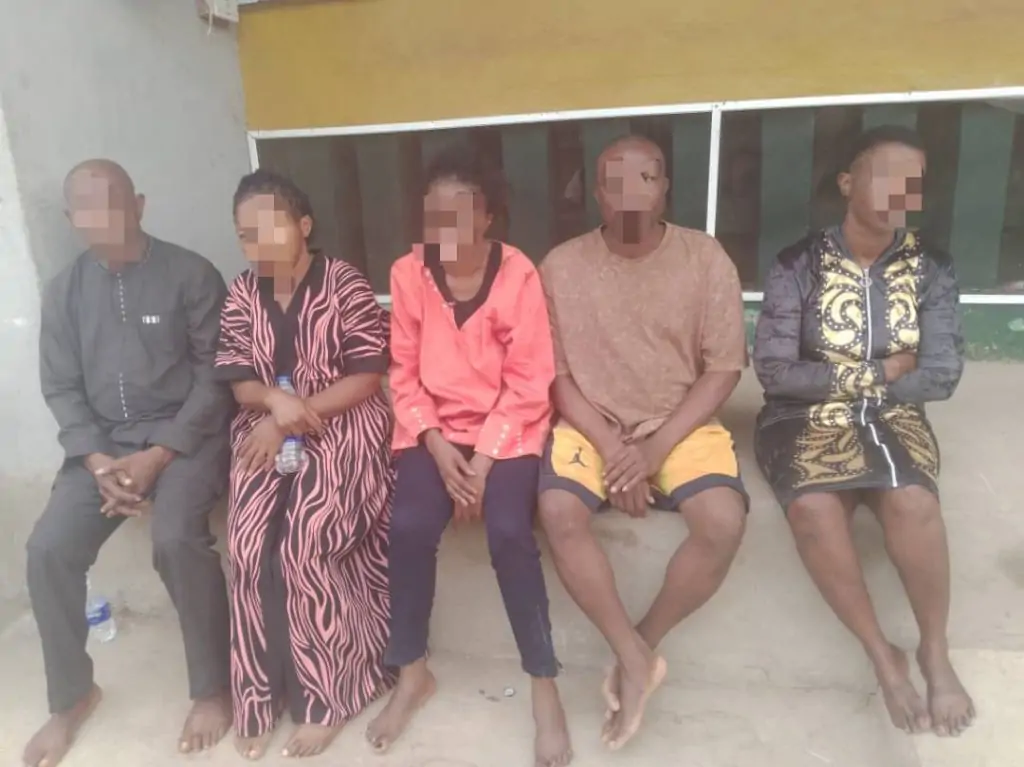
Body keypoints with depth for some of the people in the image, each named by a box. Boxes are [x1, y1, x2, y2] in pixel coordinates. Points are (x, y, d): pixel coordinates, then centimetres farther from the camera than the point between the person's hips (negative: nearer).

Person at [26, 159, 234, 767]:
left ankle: (213, 688, -7)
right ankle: (72, 696, 11)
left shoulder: (192, 275, -5)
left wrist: (157, 456, -16)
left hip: (186, 434, -4)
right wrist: (98, 462, -10)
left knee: (177, 539, -29)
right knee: (49, 549, -13)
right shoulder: (64, 292, 8)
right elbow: (61, 389, 7)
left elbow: (214, 377, -8)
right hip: (103, 441, 5)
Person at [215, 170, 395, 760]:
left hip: (342, 429, -4)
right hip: (268, 433, 4)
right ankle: (263, 693, 1)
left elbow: (365, 379, -11)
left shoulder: (345, 285, -6)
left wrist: (290, 418, -17)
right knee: (251, 546, -17)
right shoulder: (242, 295, 9)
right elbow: (240, 381, 6)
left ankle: (328, 694, -1)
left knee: (303, 546, -21)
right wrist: (276, 400, -17)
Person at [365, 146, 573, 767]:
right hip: (434, 427, 2)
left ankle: (545, 686, -3)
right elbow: (405, 375, 1)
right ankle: (412, 673, 4)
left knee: (509, 532, -25)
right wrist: (438, 447, -12)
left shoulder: (518, 274, -10)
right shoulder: (408, 273, -2)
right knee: (410, 527, -21)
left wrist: (484, 458, -16)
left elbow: (529, 383, -9)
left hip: (506, 428, -2)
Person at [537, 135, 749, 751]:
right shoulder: (564, 265, -4)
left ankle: (641, 648, -1)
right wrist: (611, 447, -15)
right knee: (558, 511, -28)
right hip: (593, 423, 1)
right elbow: (555, 373, -2)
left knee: (724, 522, -26)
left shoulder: (705, 257, -4)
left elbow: (723, 369, -5)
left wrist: (656, 447, -16)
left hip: (682, 423, 0)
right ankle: (635, 656, -8)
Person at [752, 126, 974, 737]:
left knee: (912, 503, -30)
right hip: (807, 420, -1)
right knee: (814, 509, -32)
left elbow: (942, 377, -4)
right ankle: (883, 654, -10)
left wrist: (841, 377, -8)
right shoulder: (799, 266, -5)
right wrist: (878, 373, -9)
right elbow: (775, 372, -12)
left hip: (892, 419, 2)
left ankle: (936, 652, -5)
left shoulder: (933, 271, 3)